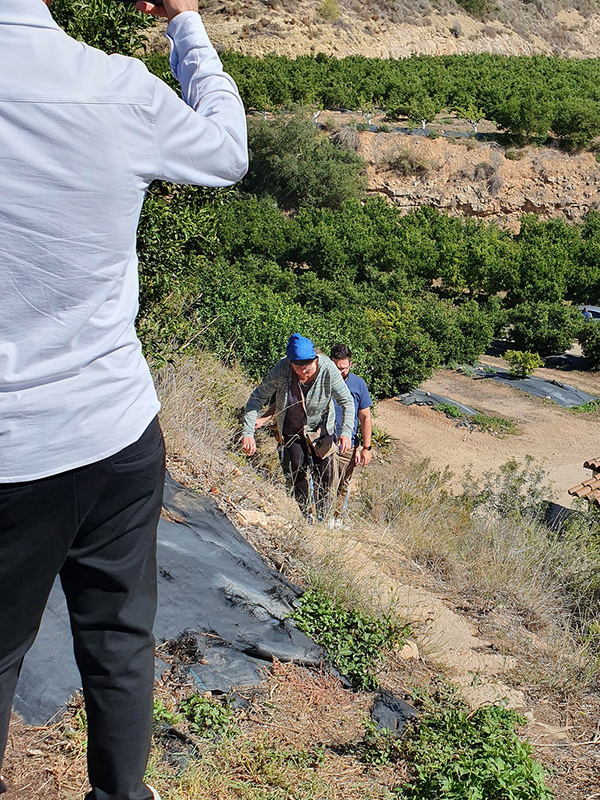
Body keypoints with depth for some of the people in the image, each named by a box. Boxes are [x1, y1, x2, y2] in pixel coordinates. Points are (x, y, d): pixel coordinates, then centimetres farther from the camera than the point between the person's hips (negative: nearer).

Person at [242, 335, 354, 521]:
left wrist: (346, 432, -29)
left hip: (320, 427, 0)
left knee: (324, 471, -1)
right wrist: (248, 432, -28)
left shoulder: (328, 369, -27)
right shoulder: (282, 370, -27)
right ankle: (305, 516, 15)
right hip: (292, 428, 0)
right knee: (298, 470, -4)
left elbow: (347, 401, -16)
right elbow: (257, 397, -19)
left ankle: (323, 516, 20)